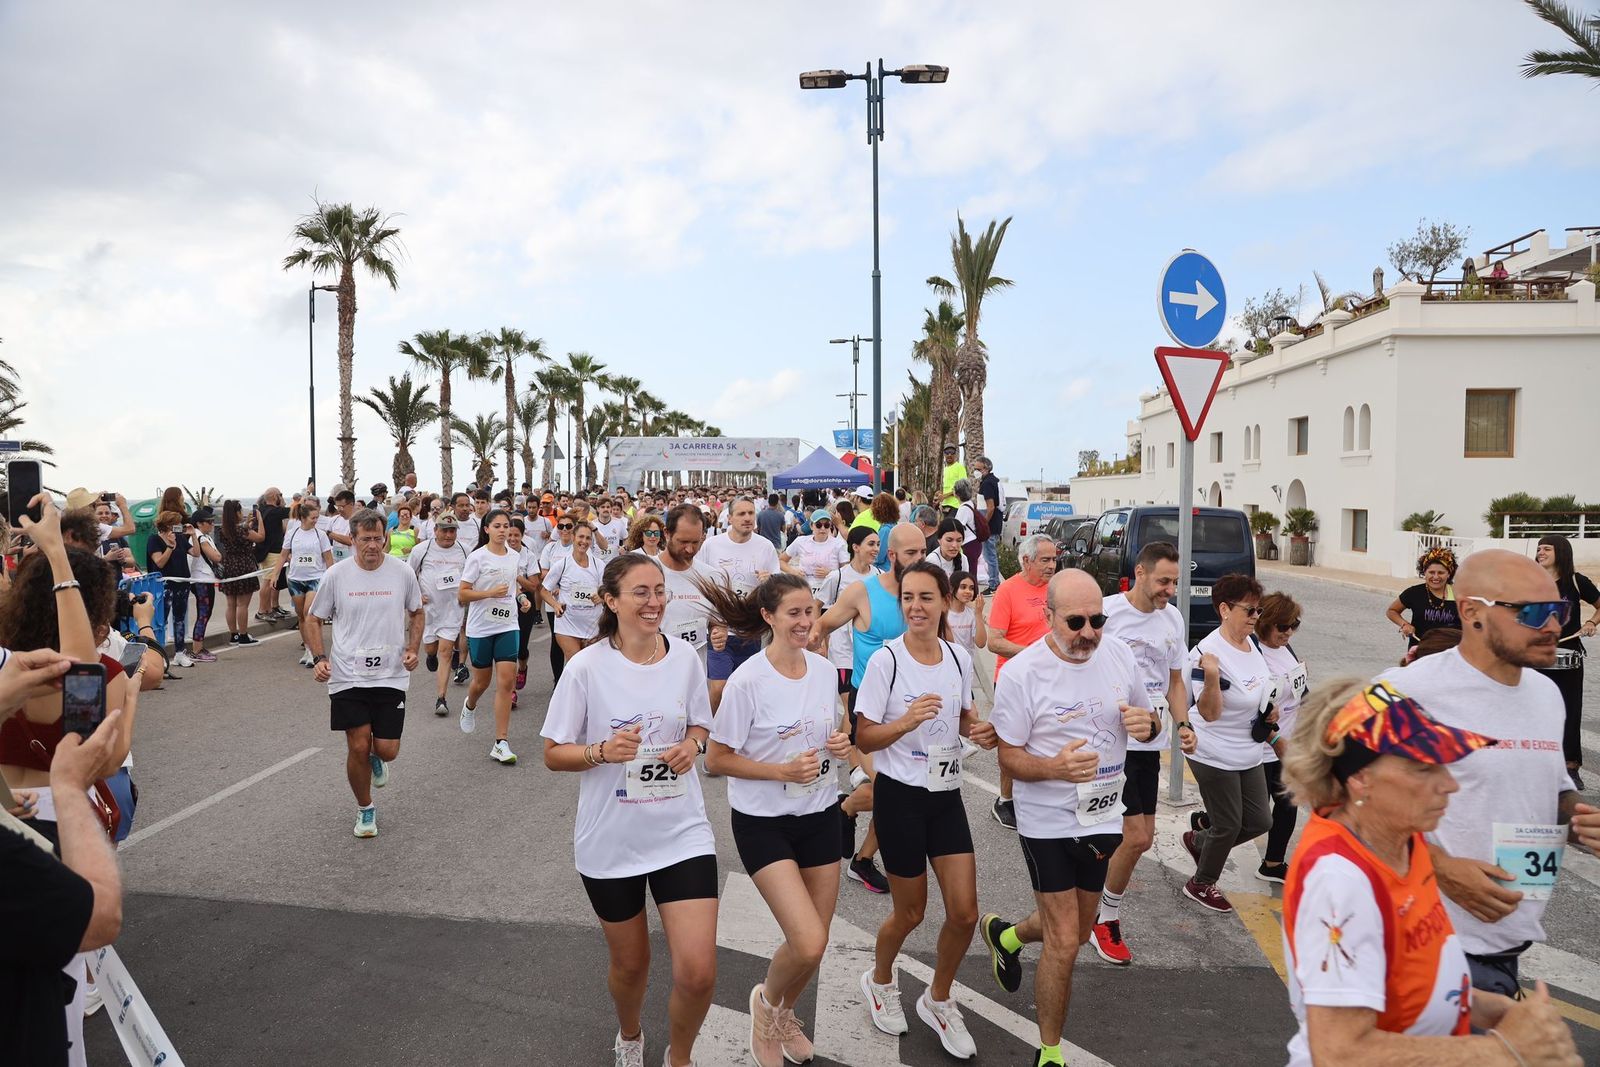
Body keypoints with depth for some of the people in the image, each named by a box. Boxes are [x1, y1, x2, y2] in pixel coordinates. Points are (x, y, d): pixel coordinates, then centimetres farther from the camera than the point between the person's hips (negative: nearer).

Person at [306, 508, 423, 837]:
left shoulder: (402, 572, -3)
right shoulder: (336, 575, -5)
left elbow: (416, 613, 13)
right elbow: (314, 618, 7)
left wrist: (412, 649, -2)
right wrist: (319, 658, -7)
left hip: (391, 675, 1)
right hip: (347, 676, 0)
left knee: (386, 751, -1)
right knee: (358, 748, -1)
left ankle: (376, 759, 39)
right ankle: (365, 808, 24)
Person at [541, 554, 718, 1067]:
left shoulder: (685, 658, -4)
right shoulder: (586, 668, -13)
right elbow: (553, 754, -6)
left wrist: (691, 745, -11)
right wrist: (602, 751, -24)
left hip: (682, 833, 1)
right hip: (610, 840, -1)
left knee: (698, 972, -7)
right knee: (630, 963, 18)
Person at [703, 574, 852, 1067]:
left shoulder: (825, 669, -2)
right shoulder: (747, 680, -18)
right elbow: (717, 759, -13)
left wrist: (841, 745, -9)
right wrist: (784, 772, -23)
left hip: (820, 816, 5)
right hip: (764, 822, -5)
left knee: (815, 942, 11)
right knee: (808, 944, -15)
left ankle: (784, 1016, 42)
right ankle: (766, 999, 19)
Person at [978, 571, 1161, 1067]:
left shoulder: (1120, 656, -5)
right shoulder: (1020, 673, -20)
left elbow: (1147, 719, 9)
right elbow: (1009, 755, -13)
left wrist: (1147, 722, -16)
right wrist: (1056, 768, -33)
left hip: (1103, 817, 6)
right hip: (1048, 822, -5)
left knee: (1076, 930, 22)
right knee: (1064, 943, -1)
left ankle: (1005, 935, 53)